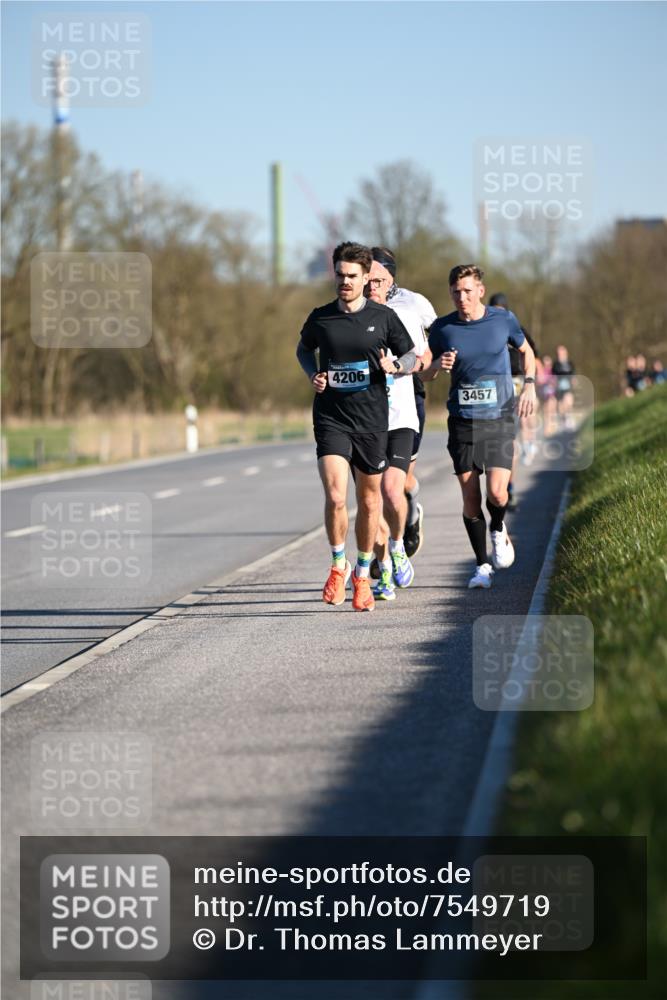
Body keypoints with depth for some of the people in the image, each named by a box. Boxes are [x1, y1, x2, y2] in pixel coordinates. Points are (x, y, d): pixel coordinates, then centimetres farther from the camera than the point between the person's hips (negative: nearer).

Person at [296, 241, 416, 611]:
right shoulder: (320, 318, 1)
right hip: (330, 418, -1)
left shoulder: (383, 317, -1)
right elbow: (303, 349, 21)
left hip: (371, 420, 1)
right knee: (335, 497, -16)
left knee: (369, 501, 9)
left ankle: (362, 576, 27)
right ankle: (338, 566, 6)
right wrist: (313, 375, 1)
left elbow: (411, 356, 9)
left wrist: (395, 366, -14)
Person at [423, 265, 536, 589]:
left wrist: (529, 385, 4)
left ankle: (499, 530, 20)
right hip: (462, 422, 1)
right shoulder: (442, 328, 0)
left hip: (499, 419, -1)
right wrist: (438, 365, -13)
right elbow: (425, 374, 10)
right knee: (470, 498, -2)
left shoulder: (503, 319, 0)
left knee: (496, 492, -14)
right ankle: (482, 566, 12)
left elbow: (526, 350, 18)